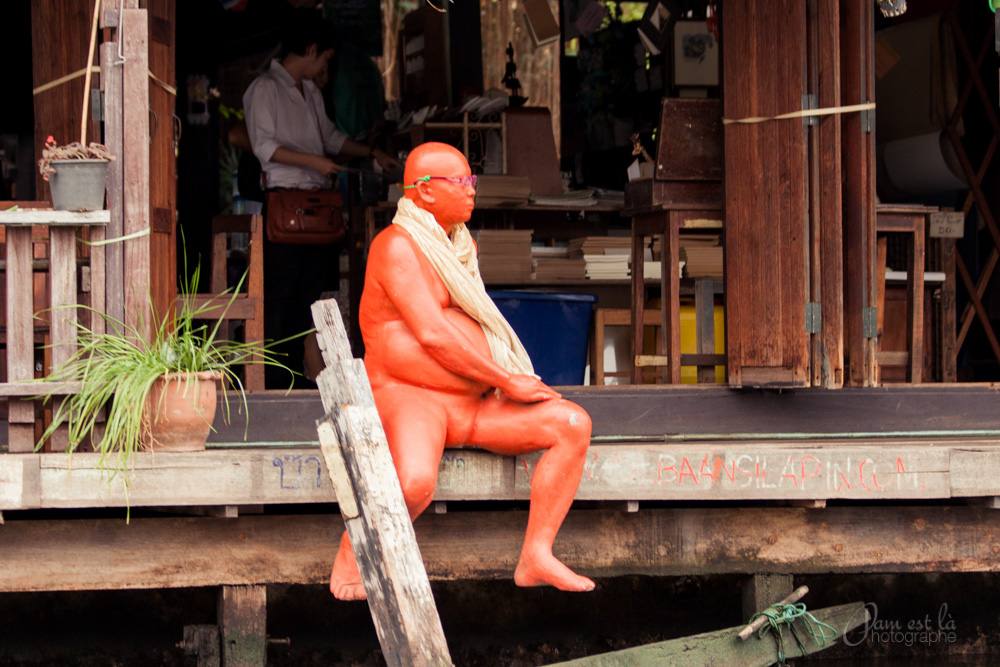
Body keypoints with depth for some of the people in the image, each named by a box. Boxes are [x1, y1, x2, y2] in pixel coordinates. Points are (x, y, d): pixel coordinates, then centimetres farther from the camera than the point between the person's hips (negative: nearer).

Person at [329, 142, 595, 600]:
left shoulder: (460, 245, 17)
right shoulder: (396, 246, -11)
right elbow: (431, 333, -19)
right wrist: (507, 381, -15)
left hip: (471, 405, 8)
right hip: (407, 399, -8)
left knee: (573, 425, -11)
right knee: (414, 486, -39)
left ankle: (536, 558, -14)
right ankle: (352, 550, -7)